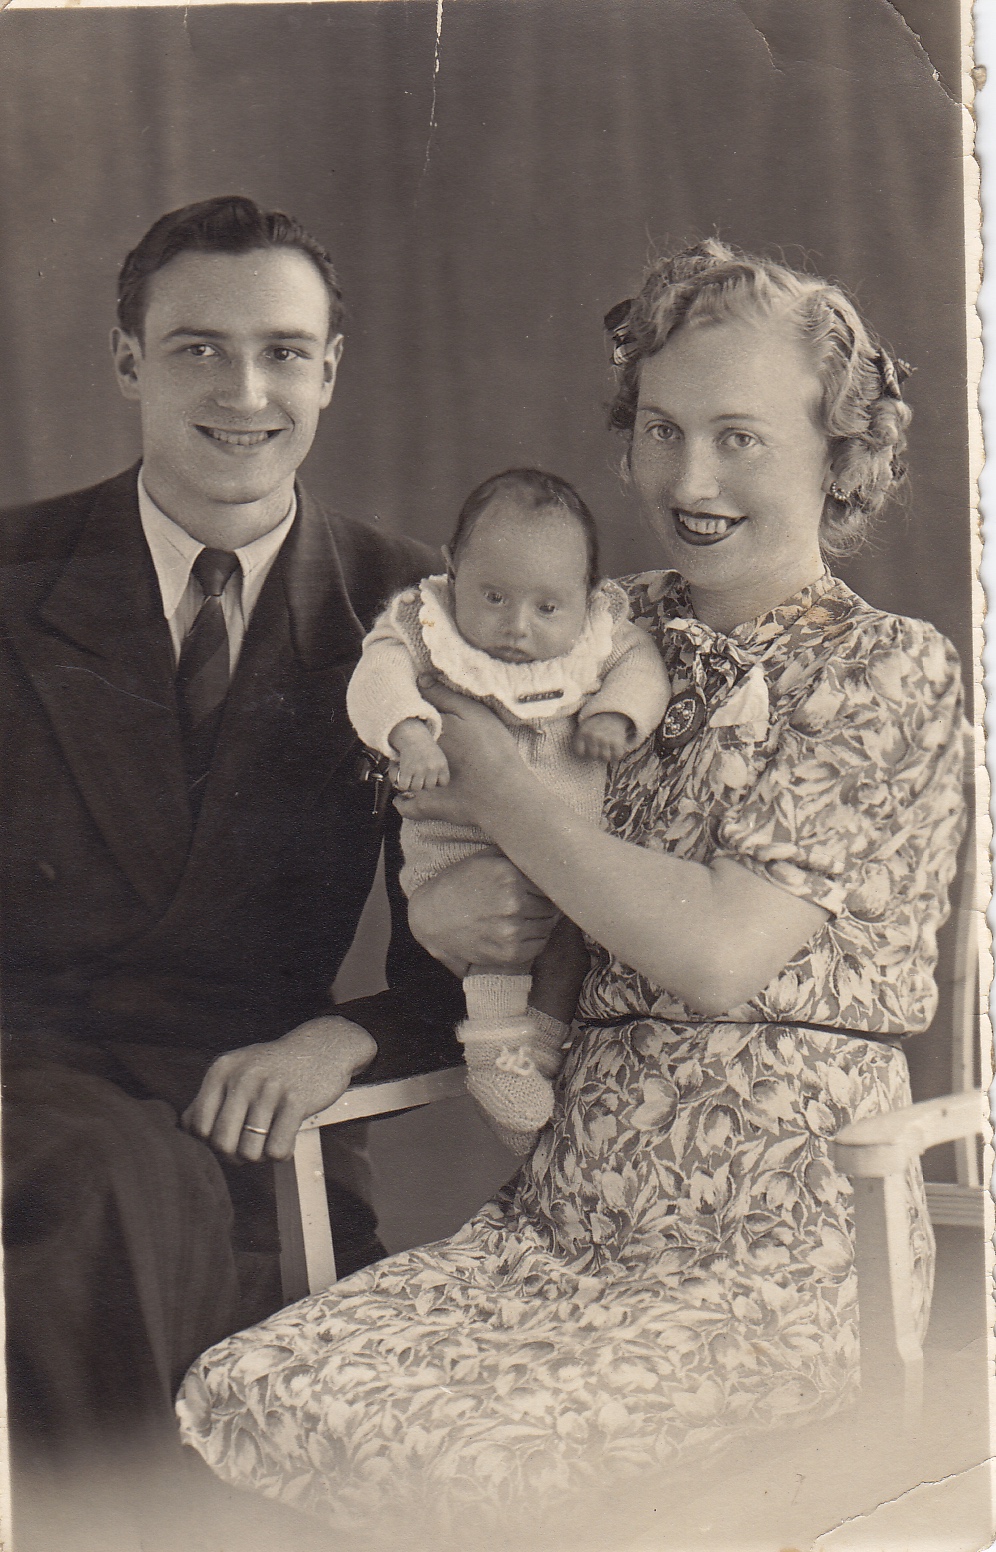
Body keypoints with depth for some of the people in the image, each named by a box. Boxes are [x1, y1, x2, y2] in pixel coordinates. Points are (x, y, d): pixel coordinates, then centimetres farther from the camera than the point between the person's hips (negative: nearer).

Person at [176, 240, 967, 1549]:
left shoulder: (896, 672, -4)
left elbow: (724, 947, -16)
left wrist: (501, 791, -6)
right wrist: (453, 912, -6)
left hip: (784, 1249, -5)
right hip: (562, 1219, 5)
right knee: (244, 1391, -17)